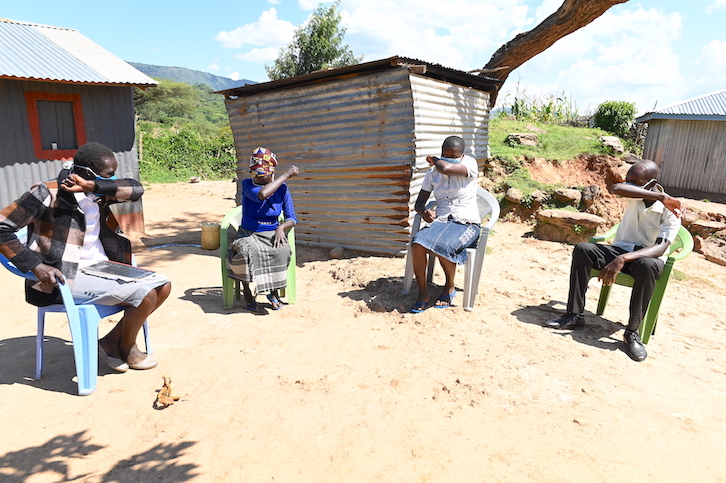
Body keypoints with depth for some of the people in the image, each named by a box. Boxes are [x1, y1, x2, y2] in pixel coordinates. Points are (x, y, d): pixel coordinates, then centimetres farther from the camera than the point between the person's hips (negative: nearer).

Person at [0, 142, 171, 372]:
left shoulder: (98, 194, 5)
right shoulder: (48, 193, -14)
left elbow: (136, 189, -10)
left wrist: (94, 186, -23)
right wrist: (35, 266, -24)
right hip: (66, 278, -8)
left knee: (162, 285, -1)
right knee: (145, 294, -21)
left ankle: (112, 341, 12)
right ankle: (126, 348, 9)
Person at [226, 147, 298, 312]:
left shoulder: (282, 188, -2)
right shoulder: (247, 184, -8)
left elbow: (291, 218, 0)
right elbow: (261, 194, -32)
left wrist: (281, 227, -24)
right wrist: (287, 175, -24)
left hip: (271, 234, 1)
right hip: (248, 234, -1)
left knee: (282, 250, -32)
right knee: (246, 251, -35)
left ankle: (273, 291, -4)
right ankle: (247, 293, -7)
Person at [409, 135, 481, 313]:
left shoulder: (470, 164, -4)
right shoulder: (433, 172, 11)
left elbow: (446, 168, -26)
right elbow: (419, 203, 10)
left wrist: (433, 160, -3)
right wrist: (424, 212, -13)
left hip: (466, 224, -4)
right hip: (440, 221, 4)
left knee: (444, 246, -34)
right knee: (417, 243, -28)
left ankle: (449, 287, -3)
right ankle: (422, 294, -14)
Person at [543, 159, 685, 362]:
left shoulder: (671, 212, -12)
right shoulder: (635, 194, -1)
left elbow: (661, 248, -26)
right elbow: (616, 188, -27)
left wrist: (622, 259, -41)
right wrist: (661, 197, -30)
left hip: (648, 256, -4)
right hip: (620, 251, 4)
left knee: (648, 265, -40)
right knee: (582, 249, -24)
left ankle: (632, 331, -28)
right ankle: (575, 315, -21)